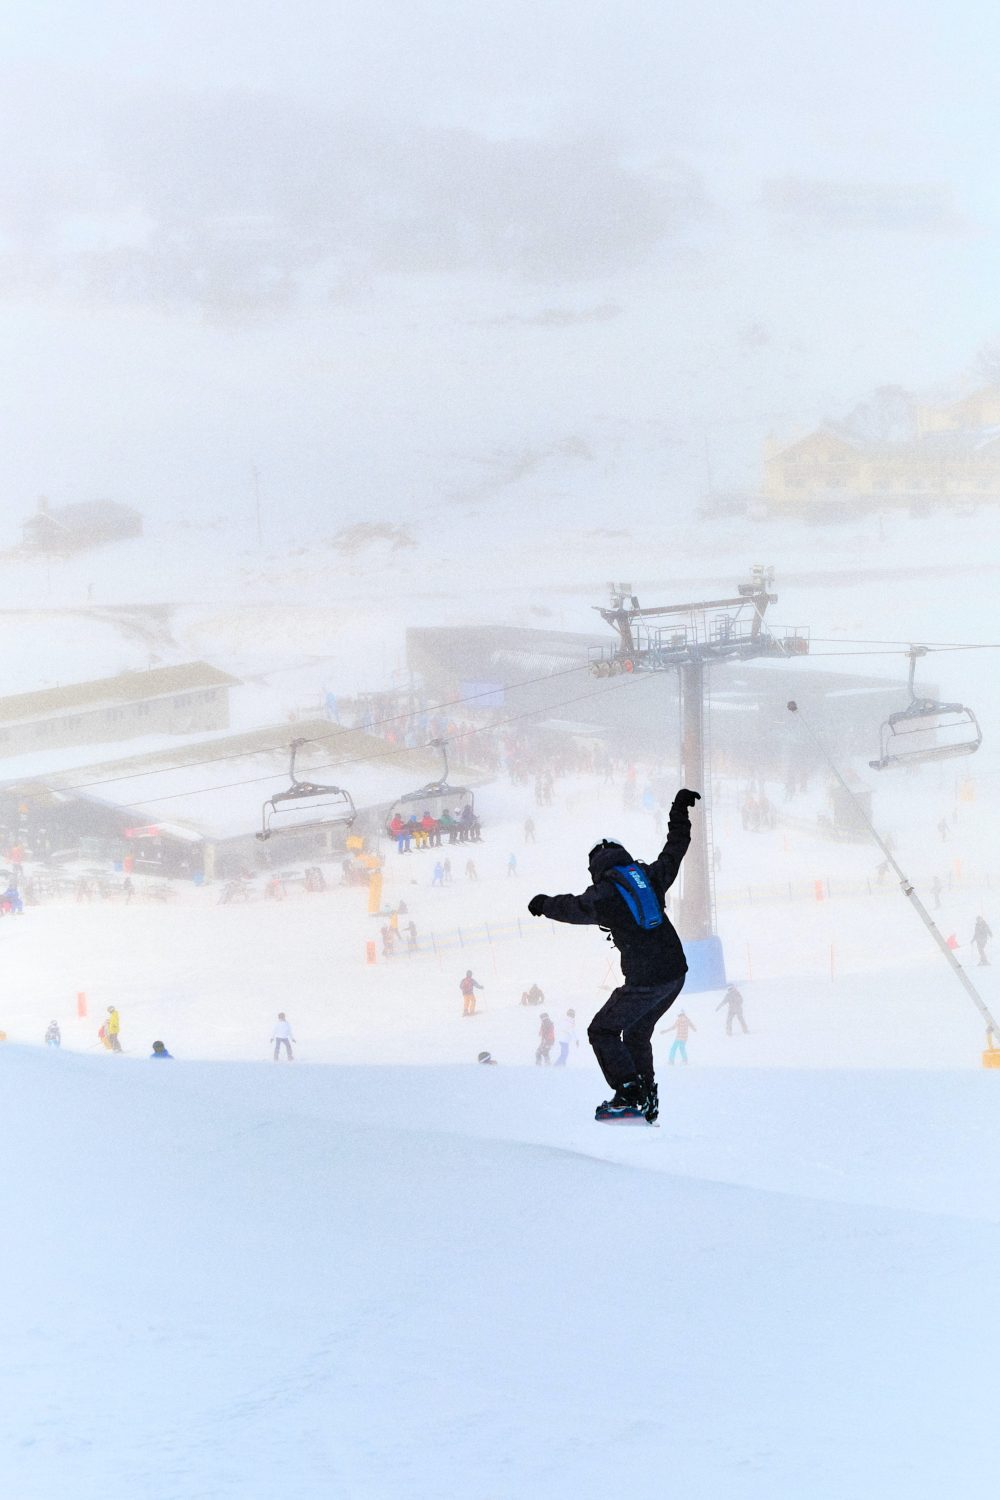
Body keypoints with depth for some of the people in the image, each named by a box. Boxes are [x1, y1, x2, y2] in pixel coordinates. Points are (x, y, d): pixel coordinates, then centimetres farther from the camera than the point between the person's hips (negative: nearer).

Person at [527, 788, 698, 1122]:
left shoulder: (604, 894, -6)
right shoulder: (651, 877, 9)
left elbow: (573, 909, 14)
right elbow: (674, 851, 27)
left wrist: (544, 904, 36)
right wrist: (680, 811, 43)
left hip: (643, 981, -7)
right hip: (675, 973, 7)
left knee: (602, 1032, 6)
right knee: (638, 1033, 22)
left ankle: (630, 1095, -4)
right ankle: (647, 1101, 20)